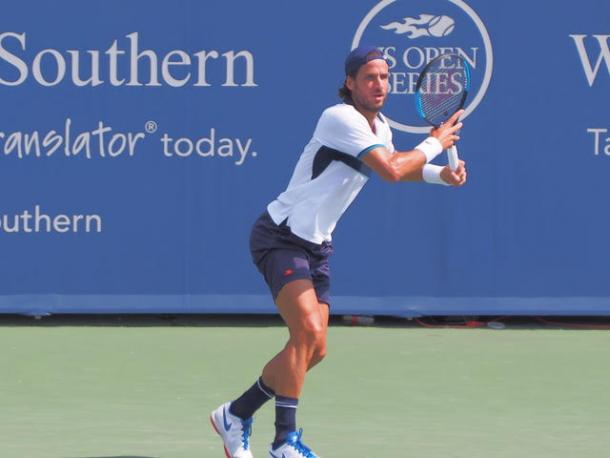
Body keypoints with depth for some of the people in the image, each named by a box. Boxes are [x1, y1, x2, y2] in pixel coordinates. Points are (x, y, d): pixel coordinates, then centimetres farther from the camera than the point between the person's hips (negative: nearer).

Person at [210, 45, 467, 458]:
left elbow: (396, 167, 28)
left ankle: (235, 416, 22)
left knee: (313, 350, 7)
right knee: (309, 331, -24)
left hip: (316, 246, 10)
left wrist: (441, 174, 10)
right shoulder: (341, 119, -20)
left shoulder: (380, 127, 9)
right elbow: (391, 171, -28)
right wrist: (435, 144, -15)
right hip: (280, 237, -10)